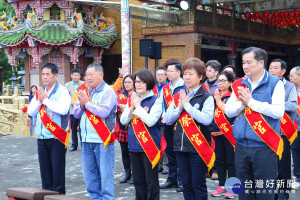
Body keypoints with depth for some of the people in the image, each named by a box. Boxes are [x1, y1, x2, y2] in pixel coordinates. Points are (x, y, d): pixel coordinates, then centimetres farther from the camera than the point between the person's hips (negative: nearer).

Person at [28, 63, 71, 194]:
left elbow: (63, 109, -23)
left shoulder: (62, 91, -6)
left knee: (58, 169, -1)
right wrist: (39, 100, -7)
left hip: (57, 137, -6)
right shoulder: (40, 92, 13)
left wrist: (45, 99, -12)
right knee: (45, 170, 11)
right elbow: (31, 112, 9)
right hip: (42, 137, 6)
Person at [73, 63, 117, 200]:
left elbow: (104, 112, -20)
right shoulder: (85, 92, 15)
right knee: (89, 174, 12)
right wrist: (81, 105, -8)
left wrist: (87, 103, -10)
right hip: (87, 140, 7)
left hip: (103, 140, -7)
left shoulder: (108, 91, -6)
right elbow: (76, 114, 12)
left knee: (105, 174, -3)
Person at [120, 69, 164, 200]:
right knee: (138, 180, 15)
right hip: (134, 145, 6)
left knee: (151, 181, 1)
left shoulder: (156, 100, -8)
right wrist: (132, 107, -10)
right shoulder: (132, 100, 11)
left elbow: (150, 121, -20)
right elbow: (123, 121, 5)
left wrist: (138, 106, -13)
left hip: (149, 145, -6)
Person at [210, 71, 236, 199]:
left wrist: (219, 100, -12)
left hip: (228, 132, -5)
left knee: (230, 160, 1)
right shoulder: (214, 96, 11)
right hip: (216, 132, 6)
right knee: (219, 160, 11)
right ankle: (221, 186, 20)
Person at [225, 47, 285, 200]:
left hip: (265, 147, -4)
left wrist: (251, 102, -14)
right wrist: (242, 103, -12)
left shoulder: (275, 84, -3)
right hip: (241, 146, 5)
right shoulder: (239, 84, 11)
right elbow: (228, 111, 7)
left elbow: (278, 111, -16)